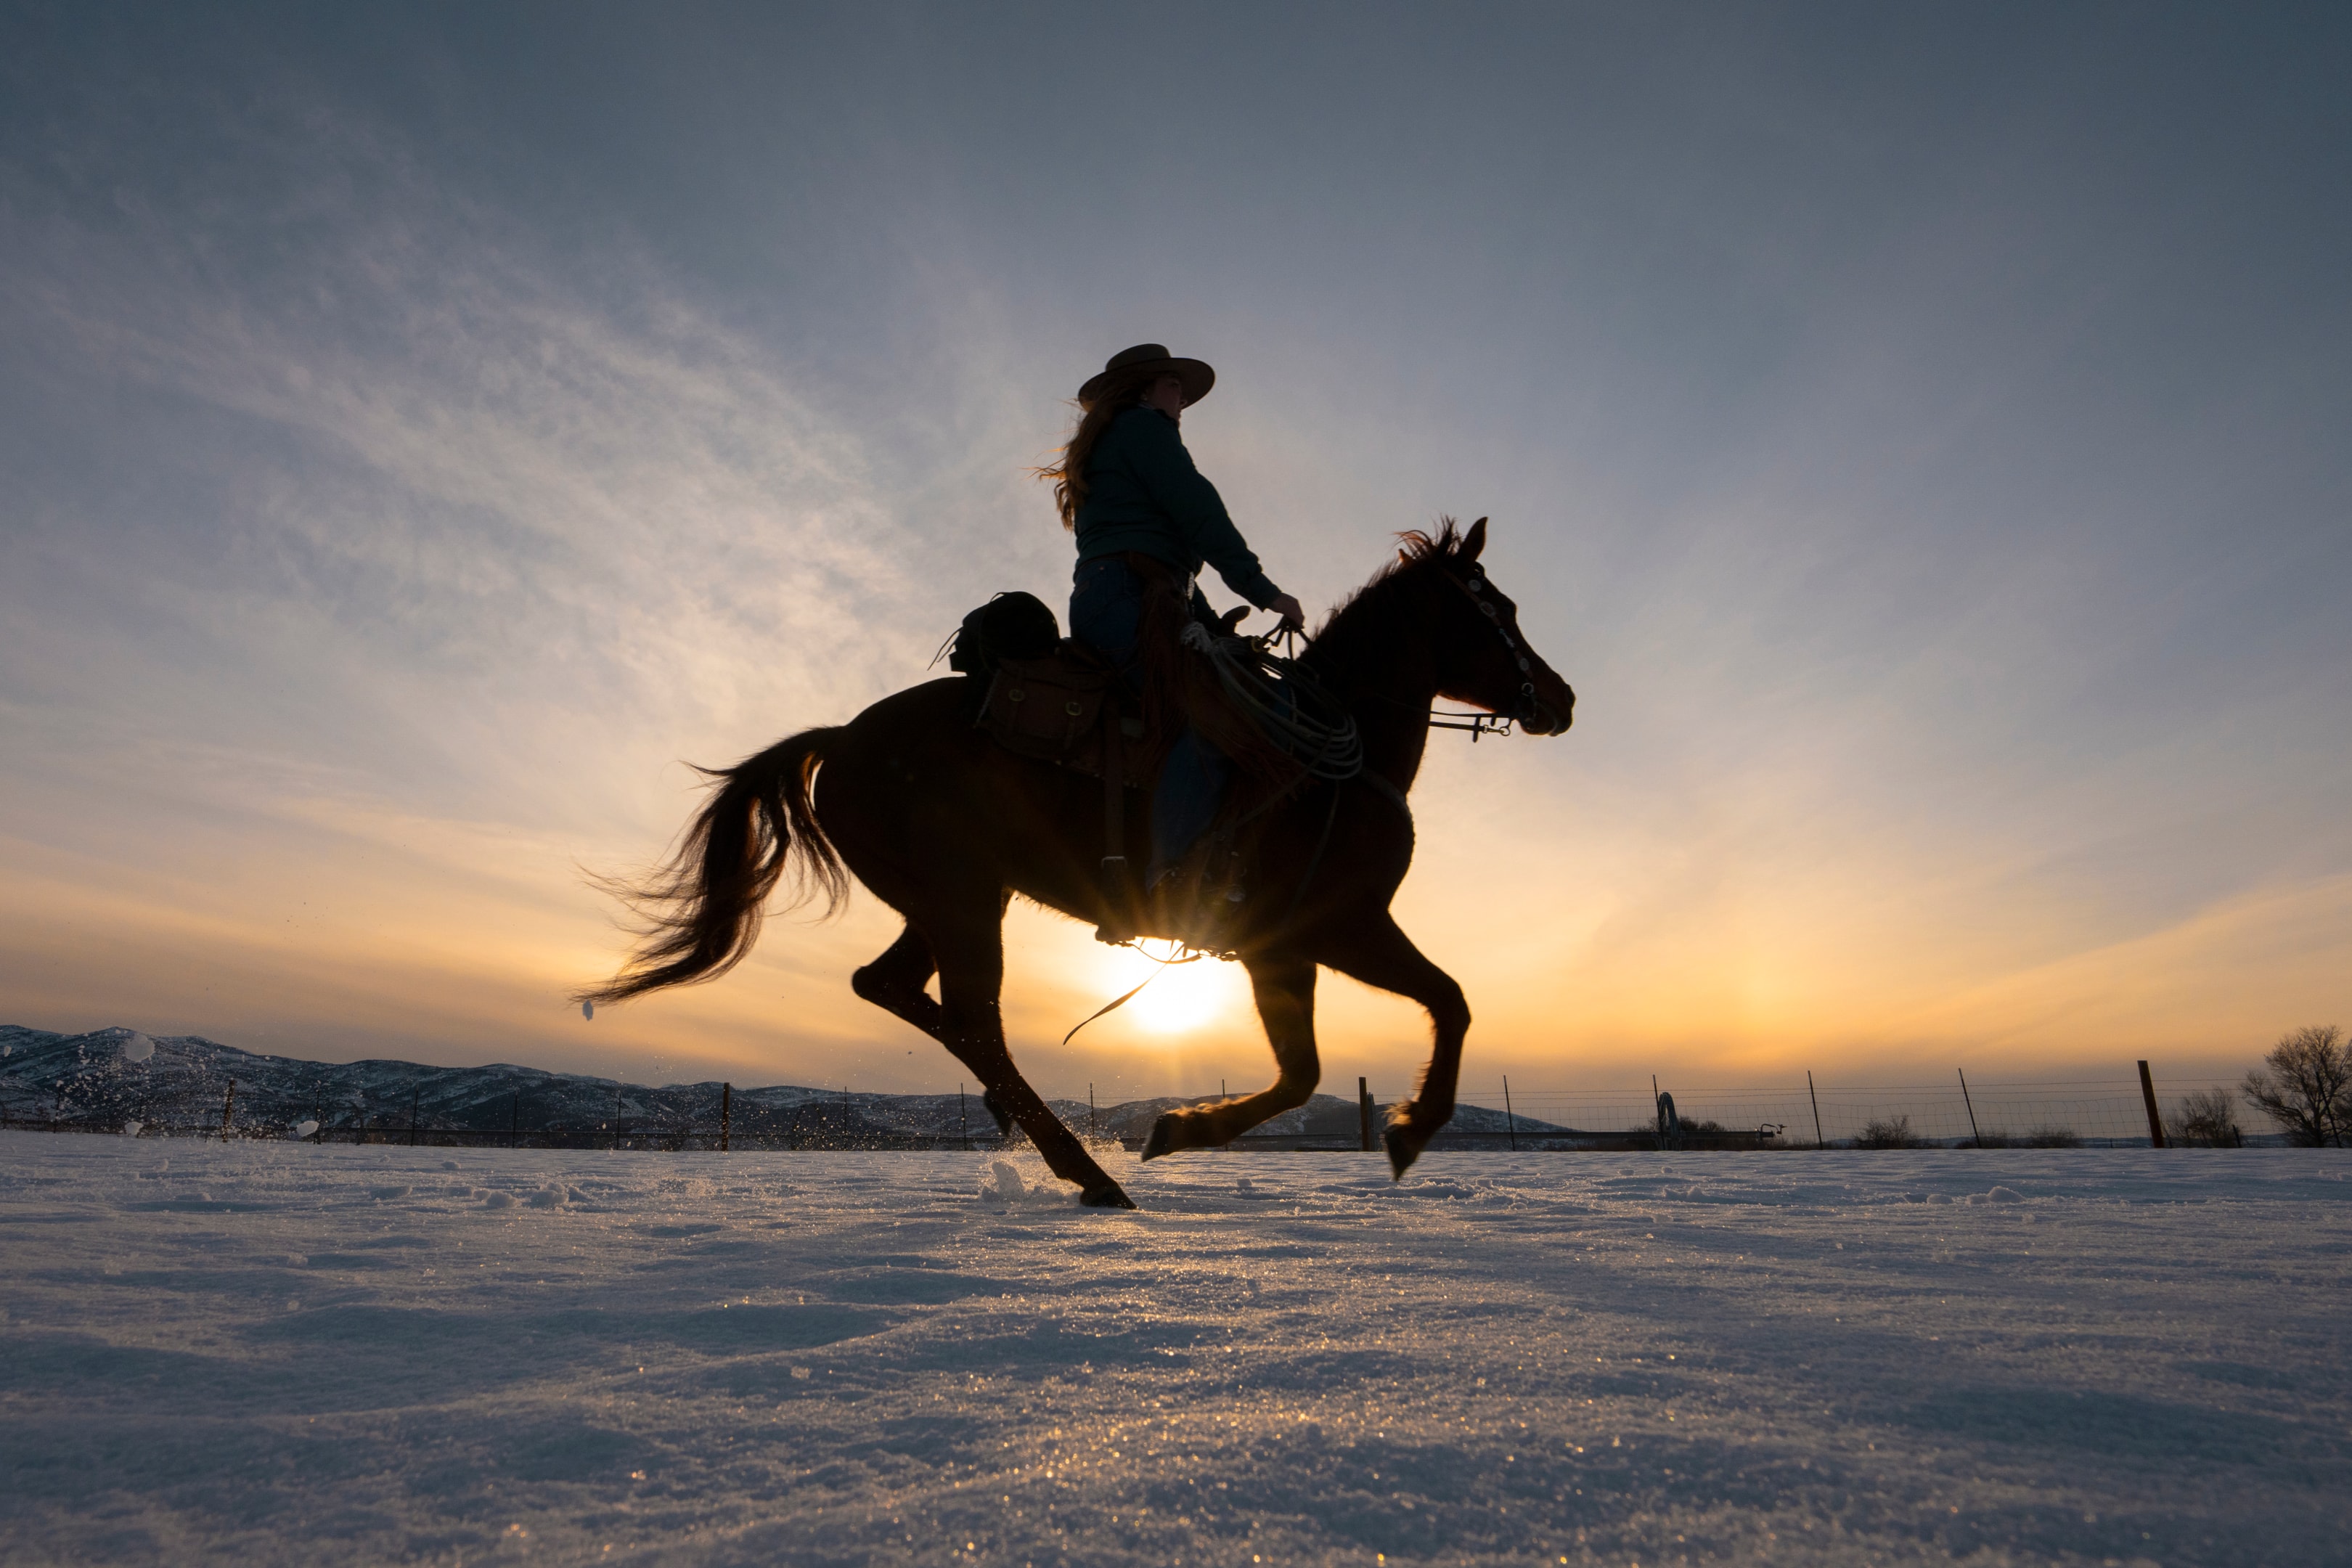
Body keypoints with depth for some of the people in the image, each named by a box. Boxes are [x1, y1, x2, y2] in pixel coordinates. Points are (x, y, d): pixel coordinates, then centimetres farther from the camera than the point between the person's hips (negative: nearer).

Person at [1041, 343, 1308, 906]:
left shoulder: (1107, 450, 37)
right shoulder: (1144, 427, 7)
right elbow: (1200, 516, -6)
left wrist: (1215, 630, 22)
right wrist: (1265, 592, -2)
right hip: (1129, 598, -10)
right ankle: (1166, 877, -39)